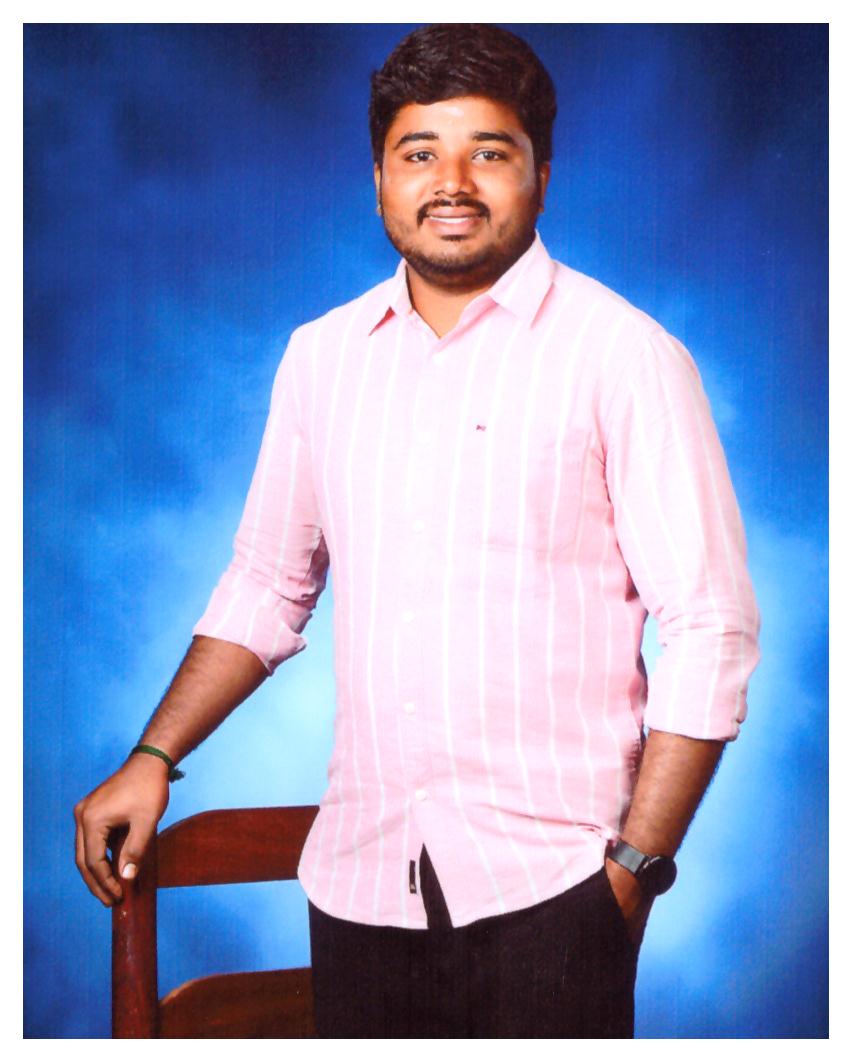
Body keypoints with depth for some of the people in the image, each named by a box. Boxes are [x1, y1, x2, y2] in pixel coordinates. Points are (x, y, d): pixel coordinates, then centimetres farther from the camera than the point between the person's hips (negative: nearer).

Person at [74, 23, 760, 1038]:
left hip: (547, 881, -4)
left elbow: (711, 629, -7)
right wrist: (154, 758, 10)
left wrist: (638, 862, -11)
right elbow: (265, 585, 18)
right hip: (358, 873, 4)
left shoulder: (622, 355, -6)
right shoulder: (320, 356, 9)